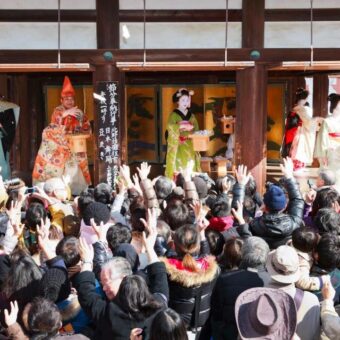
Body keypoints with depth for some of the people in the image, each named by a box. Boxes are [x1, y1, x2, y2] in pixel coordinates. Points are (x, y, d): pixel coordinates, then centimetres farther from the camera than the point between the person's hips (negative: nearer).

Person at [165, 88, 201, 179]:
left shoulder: (191, 115, 12)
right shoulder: (174, 115, -3)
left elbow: (196, 130, 15)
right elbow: (171, 126, -22)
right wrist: (183, 126, -29)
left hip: (190, 147, 4)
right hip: (178, 147, -4)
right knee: (179, 168, -10)